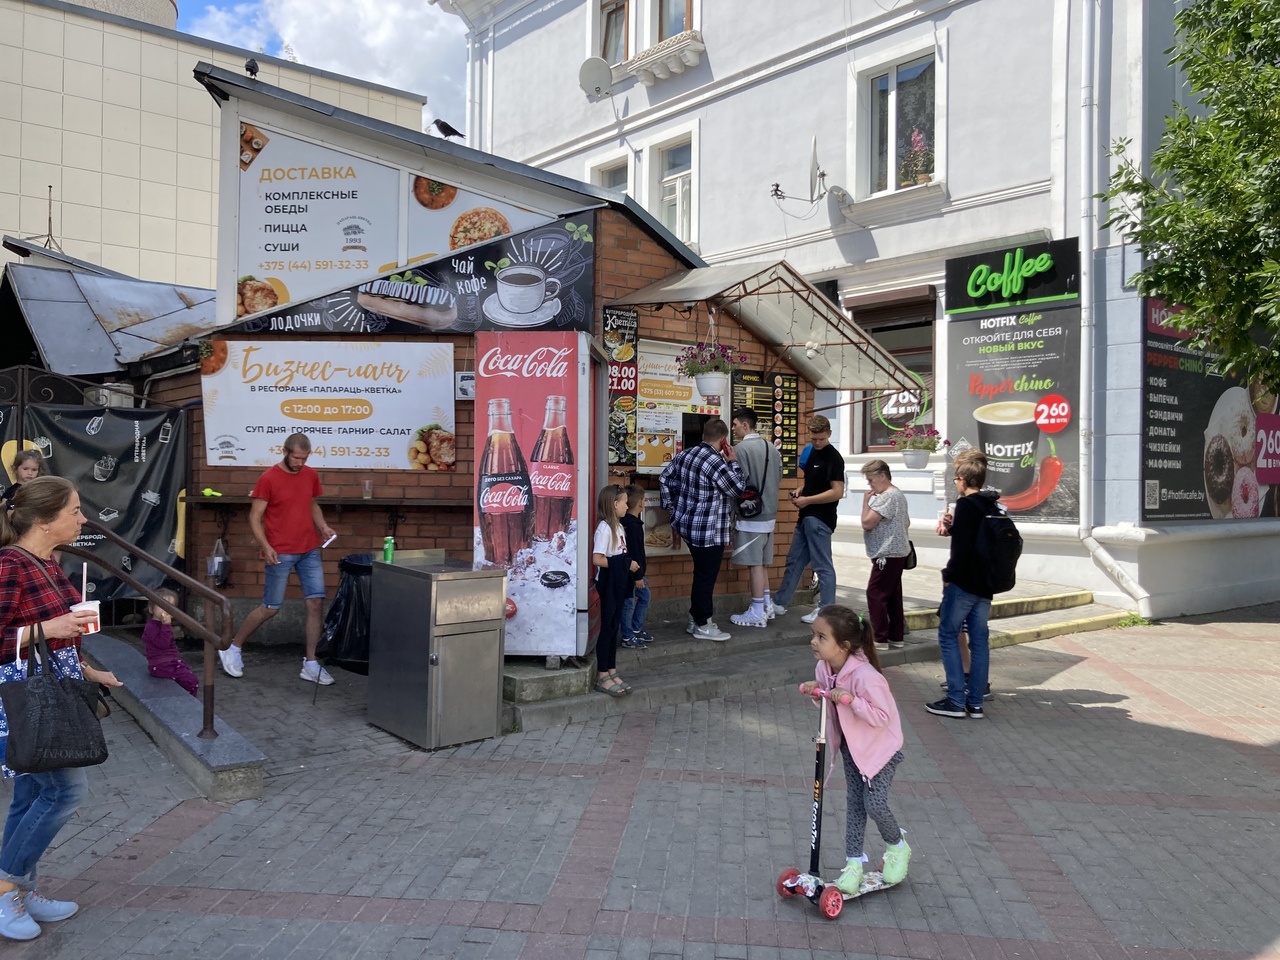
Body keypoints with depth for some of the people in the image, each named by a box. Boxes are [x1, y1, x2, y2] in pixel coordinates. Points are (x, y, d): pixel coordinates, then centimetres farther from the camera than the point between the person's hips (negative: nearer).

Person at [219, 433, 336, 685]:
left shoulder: (311, 476, 6)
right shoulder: (268, 479, -10)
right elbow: (255, 518, -8)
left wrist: (323, 526, 3)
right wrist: (266, 547, -20)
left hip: (310, 551, 5)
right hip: (280, 553, -5)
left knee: (316, 603, 0)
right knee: (270, 608, 2)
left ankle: (310, 664, 8)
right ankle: (232, 648, 24)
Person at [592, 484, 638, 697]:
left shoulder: (618, 526, 11)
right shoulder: (604, 528, -16)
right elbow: (597, 559, -23)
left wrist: (629, 564, -1)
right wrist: (626, 564, -19)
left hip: (619, 582, 9)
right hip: (608, 583, -9)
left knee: (614, 626, 13)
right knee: (608, 627, -2)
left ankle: (612, 673, 21)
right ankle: (602, 677, 6)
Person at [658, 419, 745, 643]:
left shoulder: (684, 455, 5)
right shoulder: (717, 463, -22)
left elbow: (665, 480, 12)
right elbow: (738, 488, -12)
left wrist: (671, 506, 17)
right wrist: (733, 462, -2)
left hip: (689, 525, 9)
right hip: (709, 531, -9)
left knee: (701, 574, 20)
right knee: (706, 577, 1)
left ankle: (695, 618, 28)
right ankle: (702, 625, 10)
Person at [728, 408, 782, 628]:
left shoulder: (741, 448, -15)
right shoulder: (772, 448, 10)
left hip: (750, 516, -8)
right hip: (769, 514, 8)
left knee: (754, 564, 0)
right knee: (762, 563, 17)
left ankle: (757, 613, 6)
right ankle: (766, 606, 22)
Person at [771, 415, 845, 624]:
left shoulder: (833, 458, -14)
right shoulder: (812, 452, 12)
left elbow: (837, 492, -20)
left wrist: (807, 500, -16)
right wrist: (800, 489, 5)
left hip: (820, 519, -9)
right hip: (807, 517, 9)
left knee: (823, 565, 0)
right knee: (794, 561, 16)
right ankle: (779, 602, 25)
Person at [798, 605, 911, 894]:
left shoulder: (865, 676, -35)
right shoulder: (825, 667, -11)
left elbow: (881, 717, -30)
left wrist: (852, 700, -40)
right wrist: (816, 690, -13)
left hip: (880, 746, -7)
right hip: (850, 745, 7)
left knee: (874, 804, -6)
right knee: (854, 803, 11)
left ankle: (897, 846, 25)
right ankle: (854, 861, 23)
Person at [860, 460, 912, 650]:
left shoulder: (886, 497, -18)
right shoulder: (898, 495, 16)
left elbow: (867, 523, -21)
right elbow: (906, 522, 25)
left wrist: (865, 501, -11)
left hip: (887, 554, -11)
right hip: (897, 552, 11)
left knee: (875, 594, -8)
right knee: (893, 595, 13)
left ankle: (880, 638, -7)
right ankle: (896, 636, 18)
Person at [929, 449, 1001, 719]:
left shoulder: (966, 505, -14)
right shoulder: (995, 506, 11)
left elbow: (962, 548, -21)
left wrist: (948, 575, -10)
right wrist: (953, 527, 10)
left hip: (964, 584, -8)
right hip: (985, 584, 8)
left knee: (948, 636, 1)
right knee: (979, 639, 10)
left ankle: (956, 700, 0)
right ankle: (975, 702, 14)